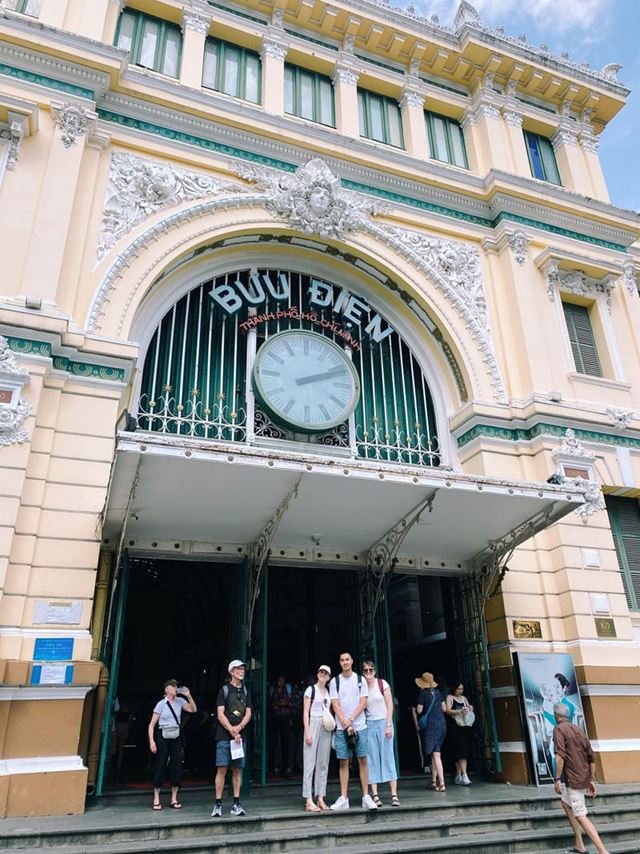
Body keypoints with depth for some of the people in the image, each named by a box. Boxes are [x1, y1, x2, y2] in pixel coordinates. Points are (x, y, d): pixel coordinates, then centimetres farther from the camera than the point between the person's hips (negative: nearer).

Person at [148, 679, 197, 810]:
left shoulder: (179, 701, 4)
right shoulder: (161, 704, -6)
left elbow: (193, 709, 4)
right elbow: (152, 724, -5)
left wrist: (188, 696, -7)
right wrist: (152, 741, -13)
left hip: (176, 737, 4)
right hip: (163, 737, -3)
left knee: (176, 766, 3)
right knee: (160, 766, -1)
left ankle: (174, 799, 12)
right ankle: (156, 800, 10)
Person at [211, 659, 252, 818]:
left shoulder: (245, 691, 13)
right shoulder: (224, 690, -1)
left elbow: (248, 714, 8)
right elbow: (220, 715, -6)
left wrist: (239, 727, -9)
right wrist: (232, 731, -13)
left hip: (240, 736, 4)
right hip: (224, 736, -4)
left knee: (237, 770, 6)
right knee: (222, 769, -6)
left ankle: (236, 804, 12)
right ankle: (218, 804, 2)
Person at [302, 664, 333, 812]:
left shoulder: (328, 692, 14)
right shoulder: (311, 689, -2)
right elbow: (305, 712, -5)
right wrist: (307, 732, -12)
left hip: (326, 728, 6)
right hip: (313, 724, -6)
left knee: (323, 763, 7)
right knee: (310, 762, -6)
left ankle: (320, 798, 13)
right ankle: (308, 801, -4)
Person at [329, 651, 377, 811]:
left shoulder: (360, 680, 4)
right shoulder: (334, 681, 3)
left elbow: (363, 703, 0)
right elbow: (335, 705, -2)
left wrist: (351, 719, -11)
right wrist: (345, 723, -12)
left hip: (359, 726, 0)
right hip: (341, 727, 0)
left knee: (362, 760, 1)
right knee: (343, 762, 3)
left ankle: (366, 796, 8)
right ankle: (343, 798, 8)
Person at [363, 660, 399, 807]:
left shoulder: (382, 683, -3)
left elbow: (390, 705, -4)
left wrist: (389, 725, -10)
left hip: (383, 722, -2)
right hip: (369, 724, 2)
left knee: (388, 757, -1)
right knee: (372, 759, 2)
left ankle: (394, 794, 1)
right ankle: (375, 795, 5)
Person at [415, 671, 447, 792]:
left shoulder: (423, 693, -8)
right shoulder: (438, 692, 8)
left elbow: (419, 710, -8)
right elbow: (444, 709, 11)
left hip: (430, 724, -6)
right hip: (442, 723, 6)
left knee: (435, 754, -6)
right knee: (436, 752, 16)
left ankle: (442, 784, -12)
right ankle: (435, 780, 21)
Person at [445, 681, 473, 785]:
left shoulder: (464, 698, 20)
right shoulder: (450, 697, 3)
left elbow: (469, 707, 24)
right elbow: (448, 710, -8)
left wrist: (470, 708, 1)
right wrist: (460, 711, -21)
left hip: (465, 726, 6)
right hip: (455, 727, -6)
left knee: (465, 750, 3)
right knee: (461, 749, -16)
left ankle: (458, 776, 11)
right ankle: (464, 775, -18)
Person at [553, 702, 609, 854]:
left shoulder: (559, 729, -10)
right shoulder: (578, 730, 12)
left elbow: (560, 755, -21)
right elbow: (591, 757, 13)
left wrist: (557, 779, -18)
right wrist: (592, 780, 19)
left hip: (572, 778, -9)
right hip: (584, 777, 9)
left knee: (580, 816, -5)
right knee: (566, 804, 23)